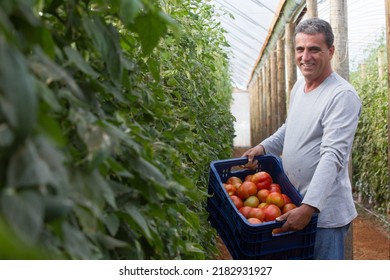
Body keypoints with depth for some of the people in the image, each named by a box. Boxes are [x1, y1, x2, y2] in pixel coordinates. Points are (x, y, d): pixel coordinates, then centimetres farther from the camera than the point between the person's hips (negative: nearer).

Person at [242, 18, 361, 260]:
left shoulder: (342, 95, -18)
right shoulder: (298, 87, 9)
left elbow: (333, 156, -26)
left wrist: (309, 207, -33)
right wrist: (264, 147, 10)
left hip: (324, 212, -8)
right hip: (295, 204, 8)